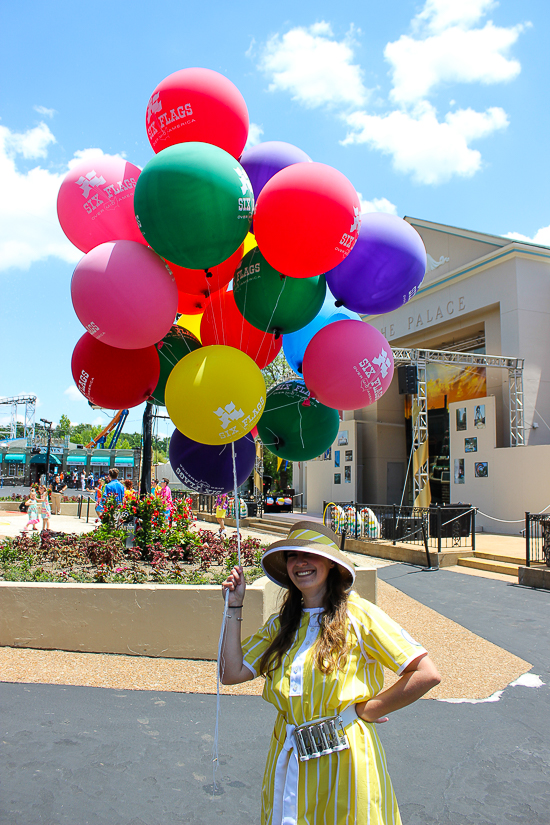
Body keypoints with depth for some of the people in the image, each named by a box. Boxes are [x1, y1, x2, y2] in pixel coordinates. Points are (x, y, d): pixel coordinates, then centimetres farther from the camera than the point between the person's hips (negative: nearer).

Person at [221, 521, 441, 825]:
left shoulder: (357, 614, -12)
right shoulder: (280, 625, 6)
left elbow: (427, 675, -16)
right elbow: (232, 673, -1)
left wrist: (362, 711, -10)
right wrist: (234, 608, 0)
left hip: (344, 764, -5)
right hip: (289, 762, 5)